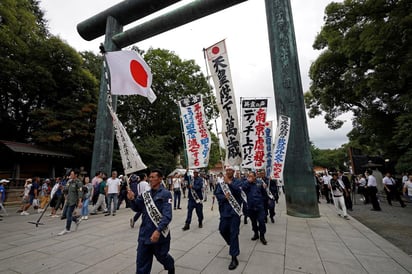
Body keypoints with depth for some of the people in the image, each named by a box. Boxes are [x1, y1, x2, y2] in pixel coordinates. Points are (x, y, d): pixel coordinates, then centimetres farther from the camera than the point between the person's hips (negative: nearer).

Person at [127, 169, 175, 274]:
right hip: (144, 235, 4)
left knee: (161, 256, 19)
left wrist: (158, 231, -30)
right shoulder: (146, 194, 5)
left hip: (159, 235, -4)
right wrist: (132, 199, -13)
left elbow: (167, 216, -19)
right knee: (141, 263, 10)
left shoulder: (165, 194, -13)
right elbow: (137, 208, 6)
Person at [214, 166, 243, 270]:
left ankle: (234, 258, 10)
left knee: (234, 233, -2)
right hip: (224, 210, 4)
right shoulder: (221, 182, 3)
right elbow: (217, 194, -4)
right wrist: (225, 197, -22)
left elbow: (238, 190, -21)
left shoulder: (237, 181, -3)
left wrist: (229, 182, -24)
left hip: (235, 210, -4)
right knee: (222, 230, 15)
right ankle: (233, 245, 44)